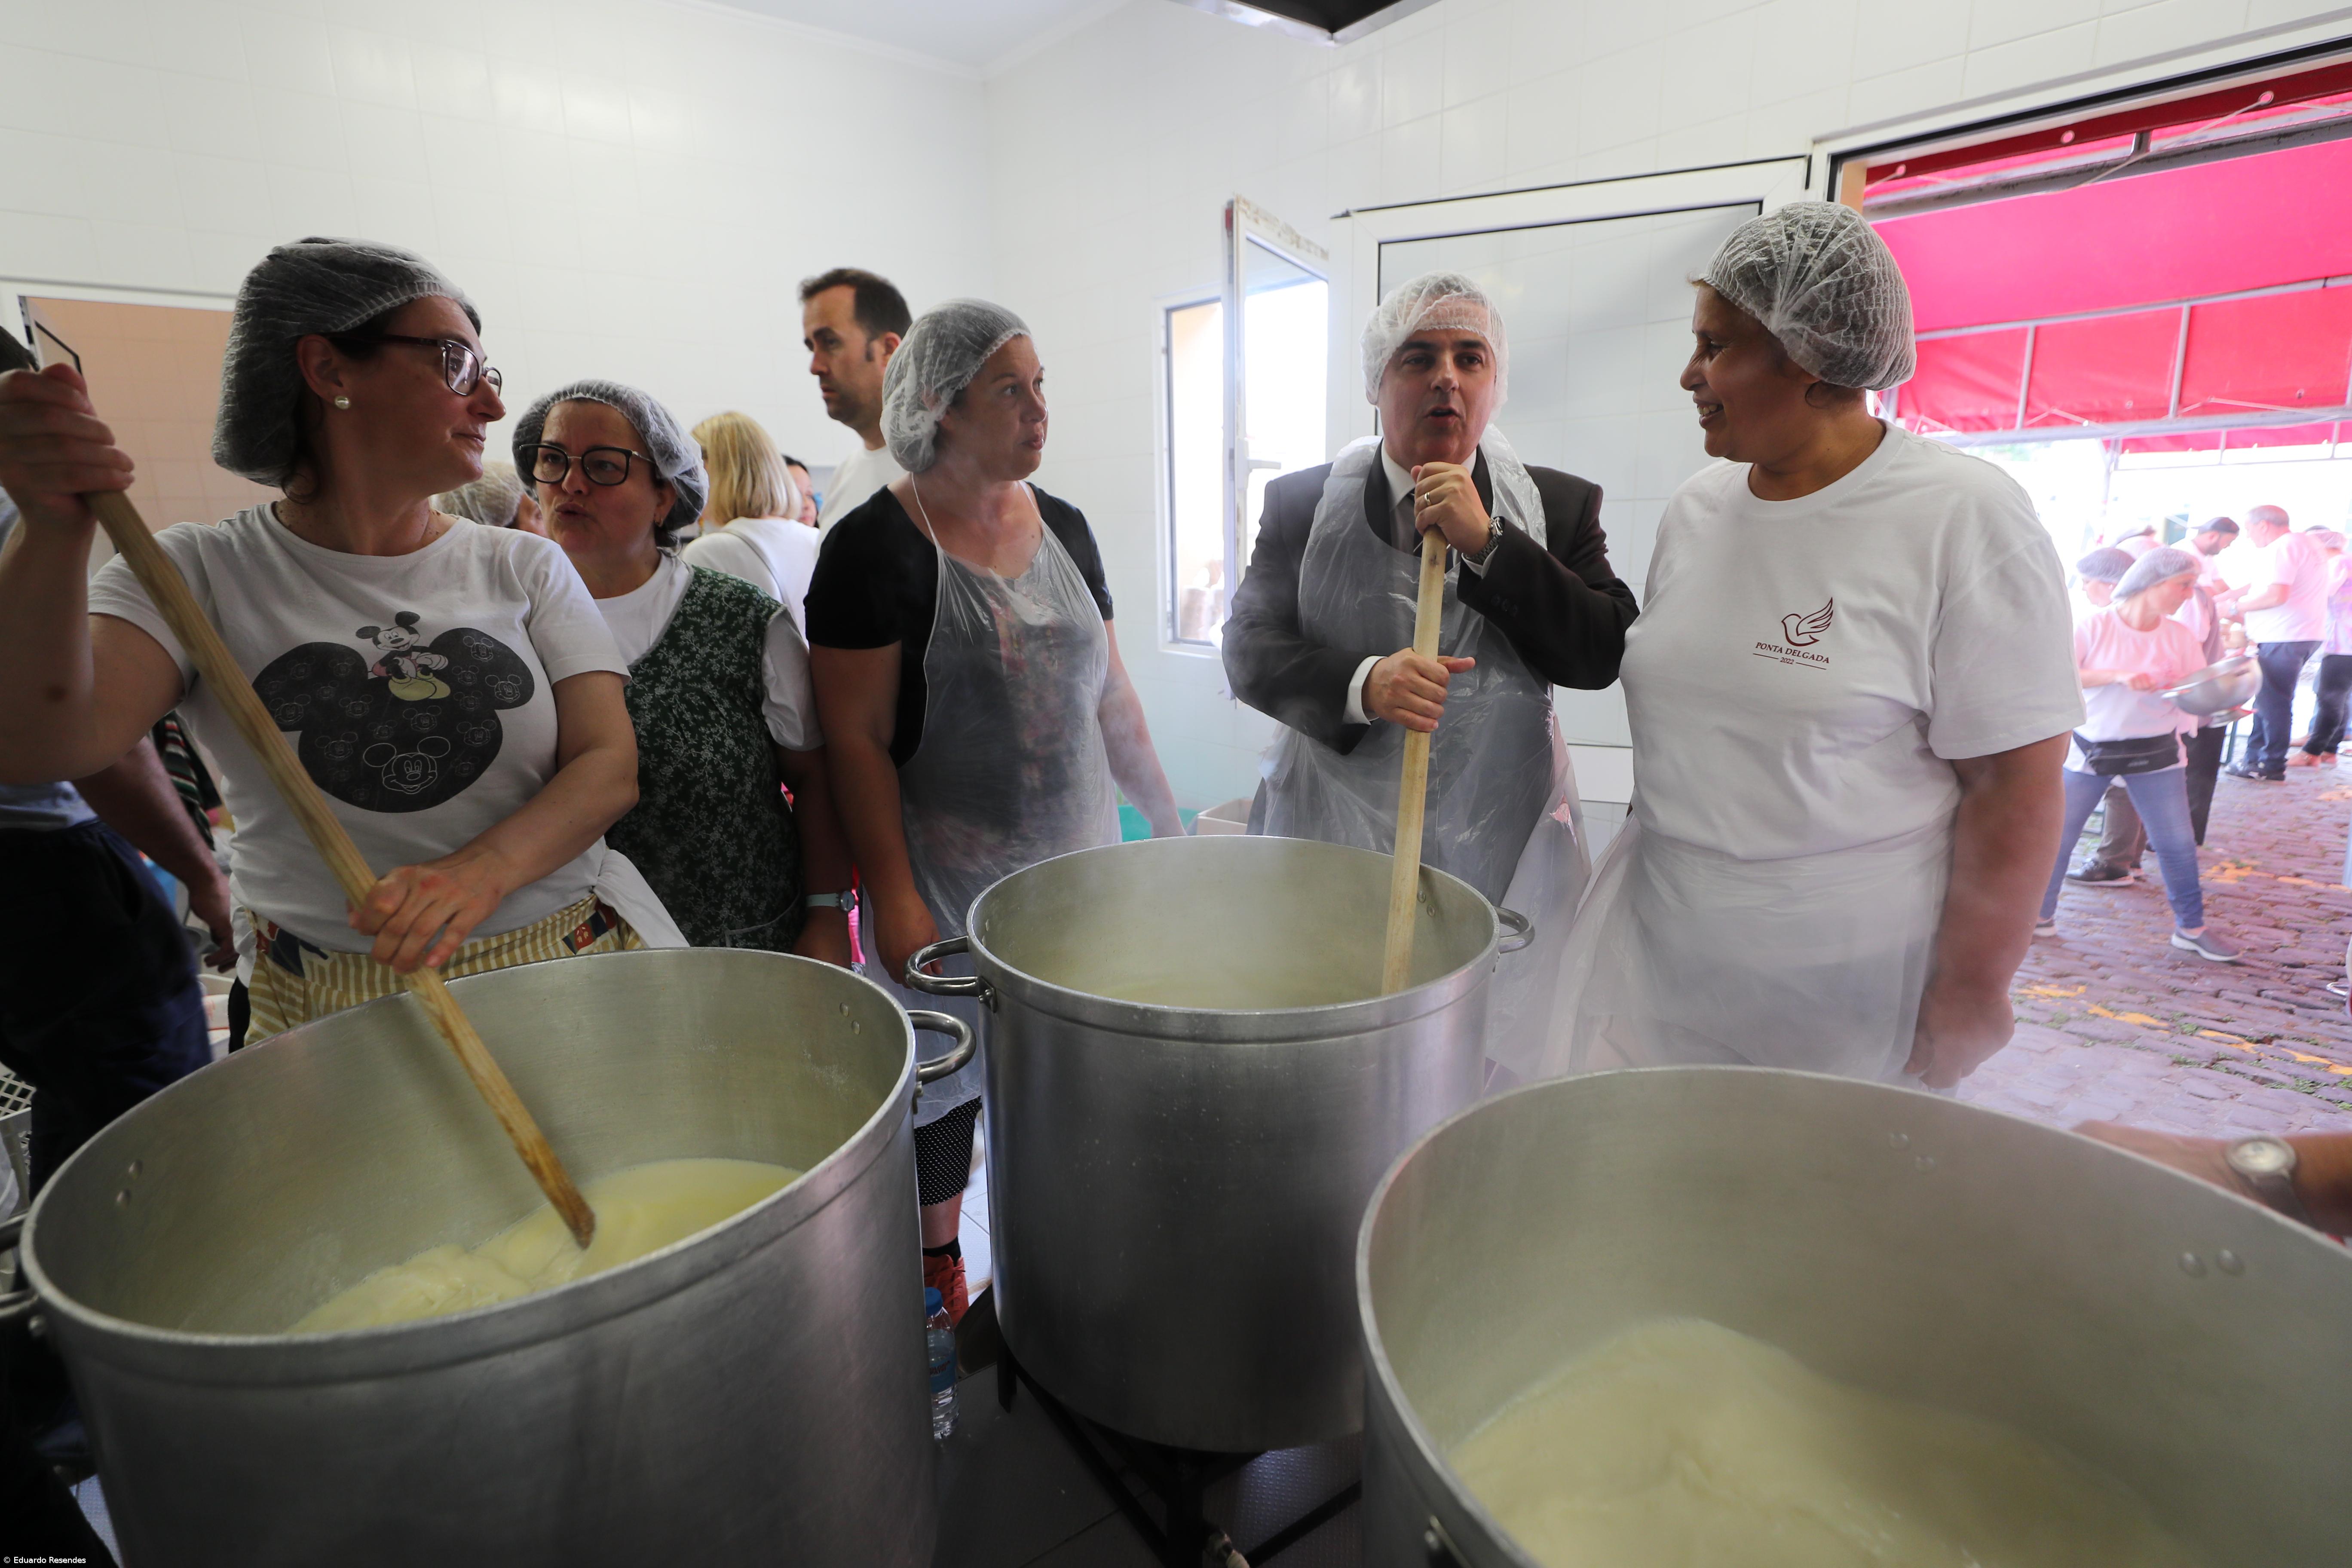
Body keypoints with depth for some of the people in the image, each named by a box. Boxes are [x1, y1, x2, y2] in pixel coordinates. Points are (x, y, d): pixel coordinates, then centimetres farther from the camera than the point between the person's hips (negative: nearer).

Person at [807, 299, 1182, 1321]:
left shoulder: (1064, 528, 8)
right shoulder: (877, 546, -10)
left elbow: (1109, 693, 12)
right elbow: (856, 740, -12)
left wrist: (1166, 819, 11)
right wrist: (893, 899, -15)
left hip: (1077, 864, 5)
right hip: (949, 887, -5)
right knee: (946, 1090, 10)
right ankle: (935, 1289, 35)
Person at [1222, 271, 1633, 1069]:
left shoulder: (1560, 506, 7)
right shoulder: (1301, 503, 6)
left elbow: (1606, 654, -4)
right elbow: (1250, 650, 0)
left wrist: (1486, 543, -13)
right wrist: (1363, 685, -19)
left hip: (1498, 850, 1)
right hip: (1333, 837, 0)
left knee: (1495, 1055, 4)